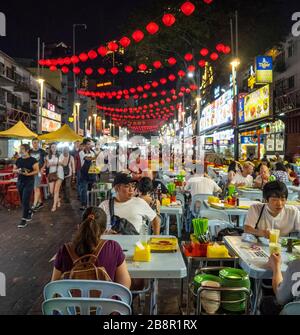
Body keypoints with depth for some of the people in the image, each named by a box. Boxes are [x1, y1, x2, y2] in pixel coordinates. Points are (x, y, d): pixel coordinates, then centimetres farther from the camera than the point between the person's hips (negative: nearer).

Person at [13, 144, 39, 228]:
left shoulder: (33, 160, -8)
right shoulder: (18, 160, 9)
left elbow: (37, 171, -11)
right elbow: (14, 170, 14)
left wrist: (28, 174, -26)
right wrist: (17, 171, -9)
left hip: (29, 182, -6)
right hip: (20, 182, 6)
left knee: (25, 201, -9)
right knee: (22, 200, 12)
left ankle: (24, 219, -3)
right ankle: (30, 213, 35)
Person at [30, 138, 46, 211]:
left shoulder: (42, 151, -3)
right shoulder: (30, 152, 7)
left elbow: (46, 161, 0)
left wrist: (42, 168, -11)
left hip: (38, 171, -5)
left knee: (36, 188, -9)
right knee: (36, 188, 13)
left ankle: (34, 205, -8)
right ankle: (40, 202, 24)